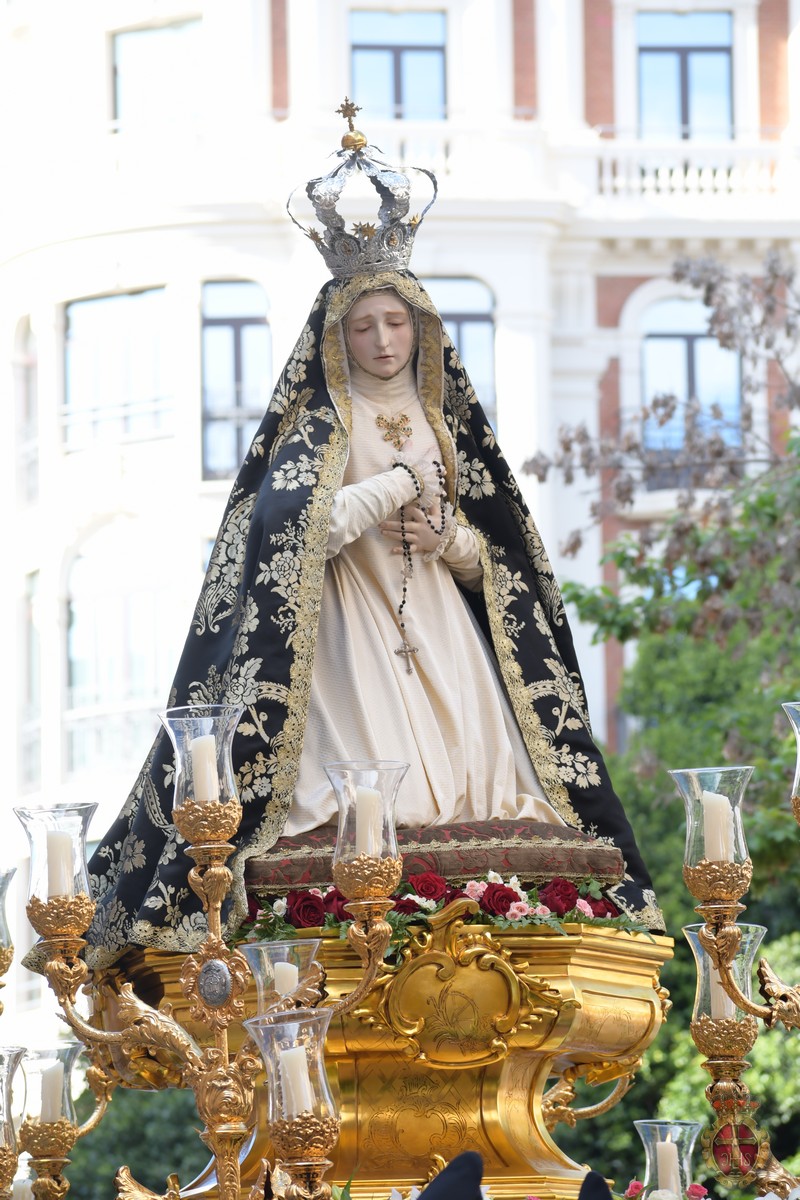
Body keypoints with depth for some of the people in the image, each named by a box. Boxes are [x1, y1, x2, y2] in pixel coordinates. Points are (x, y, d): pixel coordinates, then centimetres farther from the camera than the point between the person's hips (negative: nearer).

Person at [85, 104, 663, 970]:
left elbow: (493, 563, 19)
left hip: (441, 630, 4)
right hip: (349, 632, -4)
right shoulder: (318, 429, 3)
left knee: (470, 773, -13)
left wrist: (450, 536, -4)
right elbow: (294, 529, -15)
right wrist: (403, 483, -8)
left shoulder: (442, 426, 17)